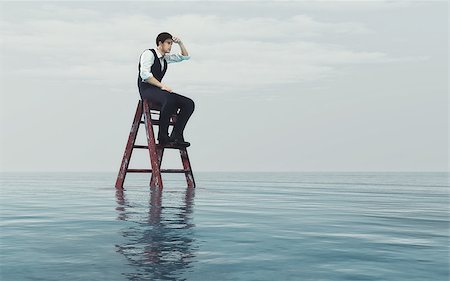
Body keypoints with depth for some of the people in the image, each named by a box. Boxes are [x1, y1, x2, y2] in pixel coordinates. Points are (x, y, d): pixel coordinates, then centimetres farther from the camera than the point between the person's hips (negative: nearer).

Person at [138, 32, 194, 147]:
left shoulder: (165, 57, 19)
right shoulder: (149, 53, -5)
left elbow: (185, 57, 29)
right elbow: (145, 74, -20)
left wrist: (180, 43, 13)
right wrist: (162, 85, -25)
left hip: (158, 90, 9)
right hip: (147, 90, -9)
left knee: (189, 104, -10)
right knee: (170, 99, -39)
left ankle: (176, 136, -19)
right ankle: (162, 135, -29)